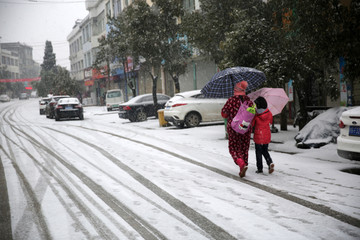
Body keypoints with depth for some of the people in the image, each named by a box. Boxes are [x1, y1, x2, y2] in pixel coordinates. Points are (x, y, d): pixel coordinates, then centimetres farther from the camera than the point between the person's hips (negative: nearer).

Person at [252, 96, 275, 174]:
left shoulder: (256, 115, -17)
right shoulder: (269, 113, -4)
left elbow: (252, 124, -9)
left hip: (258, 137, -4)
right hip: (267, 136, 4)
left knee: (258, 153, 8)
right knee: (265, 151, 19)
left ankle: (260, 168, 11)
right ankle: (270, 162, -4)